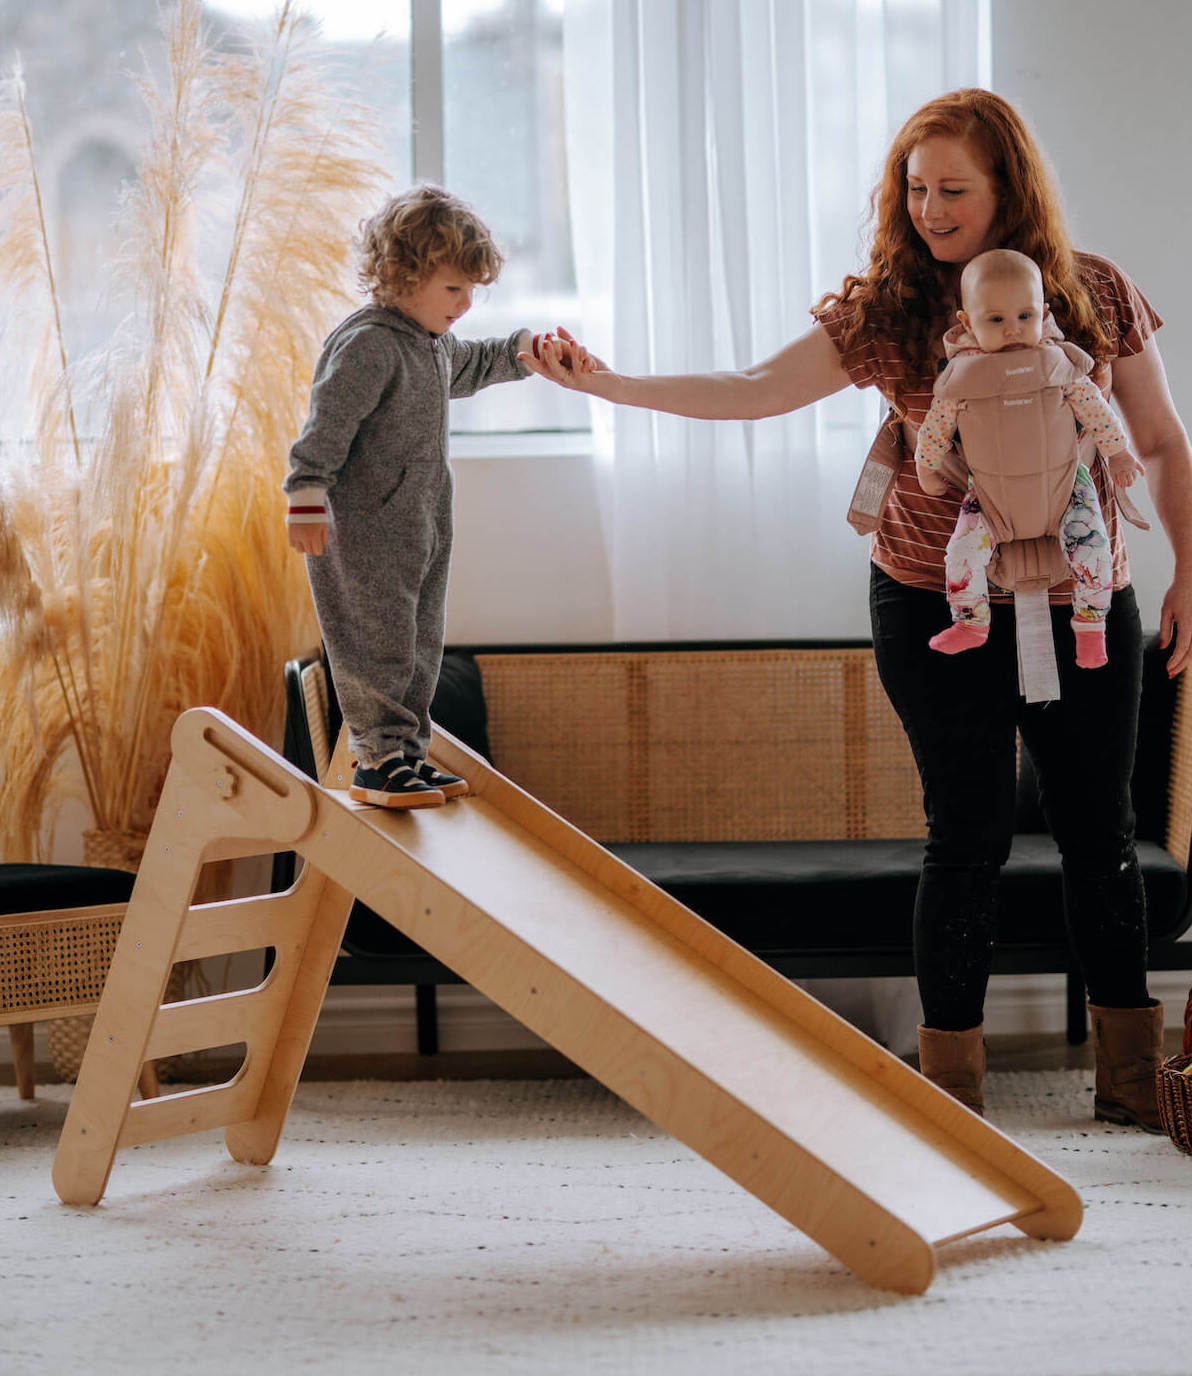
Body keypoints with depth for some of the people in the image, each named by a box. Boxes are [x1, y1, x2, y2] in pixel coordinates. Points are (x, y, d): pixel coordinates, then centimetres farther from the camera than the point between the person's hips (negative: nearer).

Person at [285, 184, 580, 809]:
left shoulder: (433, 342, 13)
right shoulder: (367, 345, -18)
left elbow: (471, 366, 34)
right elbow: (327, 424, -21)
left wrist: (528, 350, 23)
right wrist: (308, 497, -24)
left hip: (420, 526, 10)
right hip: (363, 529, -10)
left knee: (420, 645, 12)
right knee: (378, 644, -7)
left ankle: (406, 754, 20)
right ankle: (378, 760, -1)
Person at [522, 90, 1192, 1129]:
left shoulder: (1097, 295, 1)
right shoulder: (885, 311, -2)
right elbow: (753, 392, -4)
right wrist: (609, 385, -14)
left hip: (1086, 610, 2)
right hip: (939, 607, -1)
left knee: (1102, 833, 8)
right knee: (970, 833, -1)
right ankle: (952, 1088, 11)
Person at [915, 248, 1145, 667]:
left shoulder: (1059, 364, -11)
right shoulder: (962, 376, -13)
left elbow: (1095, 409, 2)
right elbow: (935, 427, 1)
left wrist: (1117, 454, 8)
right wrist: (928, 470, 10)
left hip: (1063, 485, 0)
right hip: (991, 494, 0)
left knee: (1092, 551, -11)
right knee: (962, 555, -11)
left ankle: (1090, 627, 11)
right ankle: (971, 625, 14)